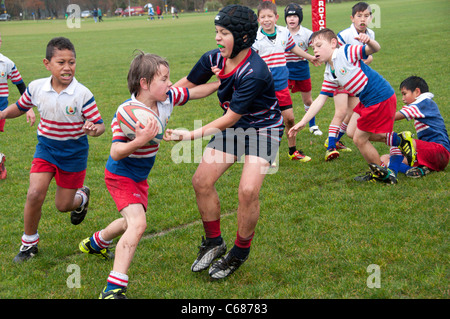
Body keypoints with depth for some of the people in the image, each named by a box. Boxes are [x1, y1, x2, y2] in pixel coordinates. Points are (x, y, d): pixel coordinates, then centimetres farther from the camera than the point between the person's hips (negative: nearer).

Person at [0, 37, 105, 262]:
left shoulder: (83, 94, -20)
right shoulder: (36, 88, -10)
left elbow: (99, 125, -15)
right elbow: (20, 107, 11)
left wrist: (93, 130, -38)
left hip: (74, 152, -2)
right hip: (46, 148, 2)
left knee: (63, 206, 8)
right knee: (35, 194, -17)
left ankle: (82, 197, 47)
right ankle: (29, 242, 7)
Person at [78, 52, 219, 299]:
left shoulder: (168, 98, -10)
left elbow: (194, 93, 8)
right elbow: (115, 153, -34)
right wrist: (140, 141, -49)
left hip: (140, 177, 8)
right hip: (120, 176, -8)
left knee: (132, 222, 26)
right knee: (137, 223, -25)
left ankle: (96, 242, 57)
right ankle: (114, 288, -22)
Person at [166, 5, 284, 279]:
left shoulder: (254, 72, -32)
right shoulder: (214, 58, -11)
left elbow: (229, 119, -29)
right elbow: (187, 85, 6)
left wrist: (191, 135, -29)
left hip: (263, 129, -7)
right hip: (233, 126, 7)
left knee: (248, 191, -19)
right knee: (202, 181, -2)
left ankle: (239, 254, 5)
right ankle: (214, 243, 19)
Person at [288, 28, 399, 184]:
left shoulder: (346, 52, -13)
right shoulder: (329, 75, 10)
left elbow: (374, 49, -24)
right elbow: (320, 99, 11)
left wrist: (369, 41, -47)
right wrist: (303, 122, 6)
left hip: (382, 98, -9)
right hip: (366, 101, 9)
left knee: (359, 139, 0)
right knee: (352, 132, 15)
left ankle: (382, 175, 19)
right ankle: (396, 141, 21)